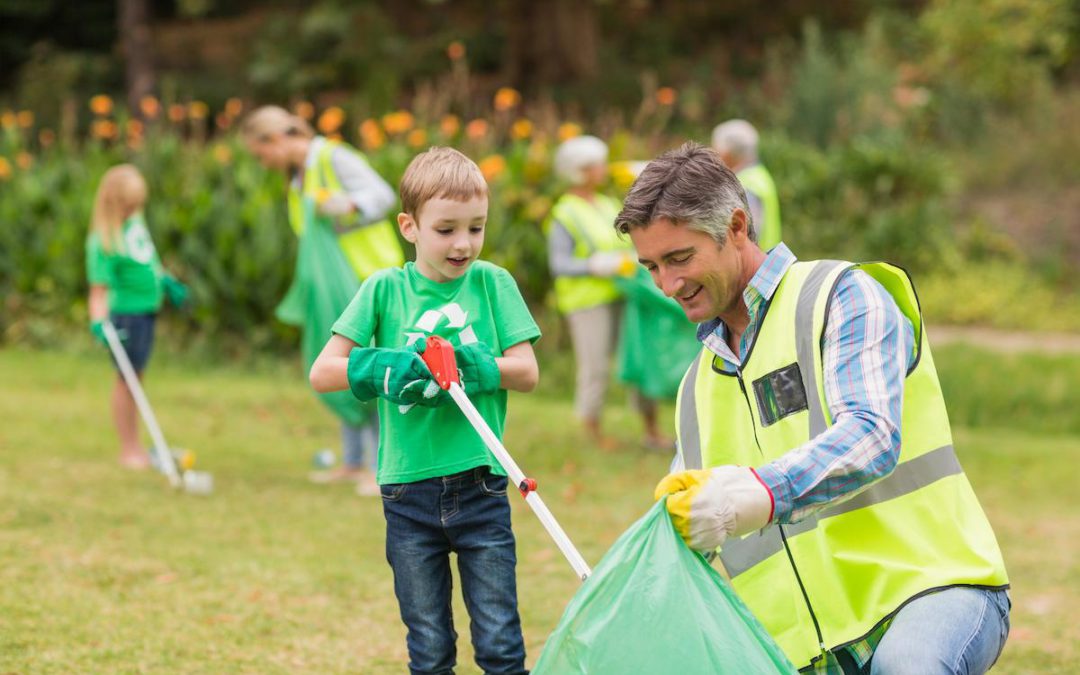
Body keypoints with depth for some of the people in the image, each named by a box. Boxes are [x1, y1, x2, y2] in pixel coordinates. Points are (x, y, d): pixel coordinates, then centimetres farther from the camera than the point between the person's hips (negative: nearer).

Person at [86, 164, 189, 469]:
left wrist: (166, 280, 25)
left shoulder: (135, 220, 4)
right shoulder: (104, 241, -21)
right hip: (126, 313, -9)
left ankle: (136, 446, 23)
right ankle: (128, 449, 6)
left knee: (136, 376, 15)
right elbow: (99, 288, -22)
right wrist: (99, 321, -34)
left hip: (147, 311, 9)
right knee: (126, 378, -1)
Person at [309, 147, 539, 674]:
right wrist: (388, 368, -20)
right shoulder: (385, 289, 0)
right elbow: (322, 373, -3)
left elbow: (527, 373, -1)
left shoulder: (492, 283, 2)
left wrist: (475, 366, -19)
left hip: (480, 486, 0)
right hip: (409, 491, 0)